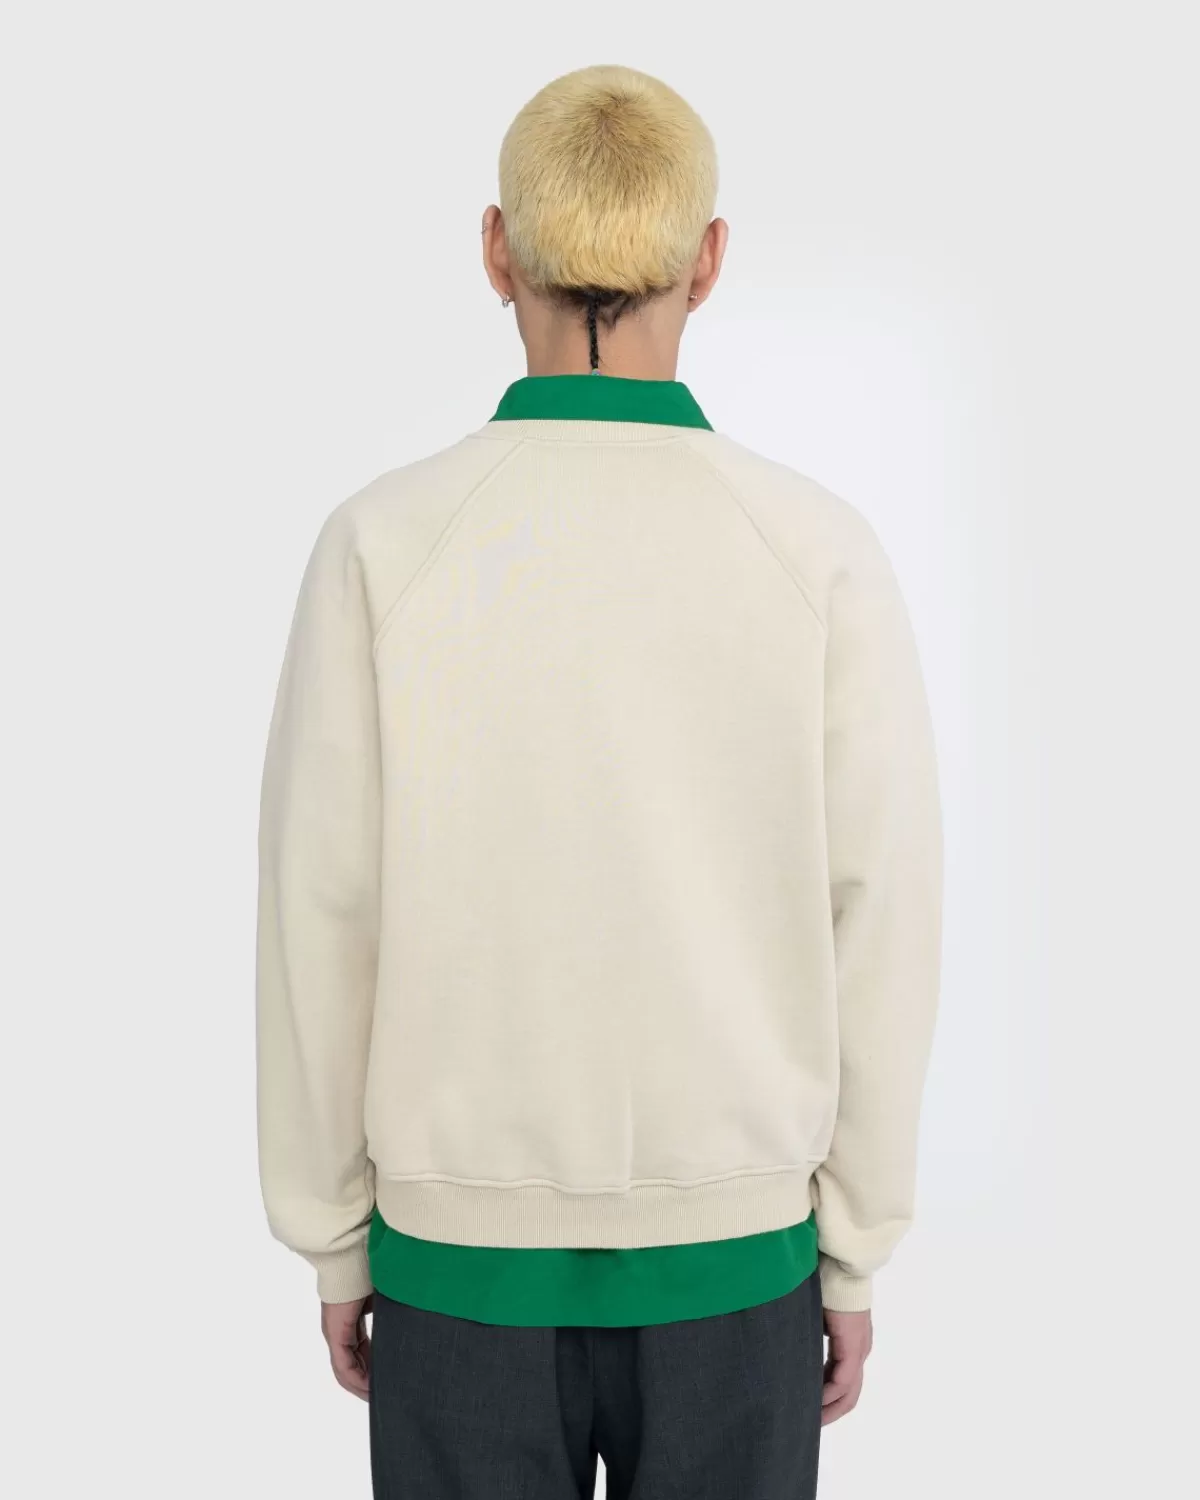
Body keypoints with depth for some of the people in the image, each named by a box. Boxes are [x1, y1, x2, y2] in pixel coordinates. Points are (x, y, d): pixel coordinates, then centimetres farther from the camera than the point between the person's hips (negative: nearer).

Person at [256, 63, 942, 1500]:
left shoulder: (381, 544, -13)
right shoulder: (822, 554, -12)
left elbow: (320, 925, -8)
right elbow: (880, 933, -7)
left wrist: (330, 1238, 6)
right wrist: (853, 1250, 6)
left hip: (461, 1246, 0)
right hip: (734, 1245, 1)